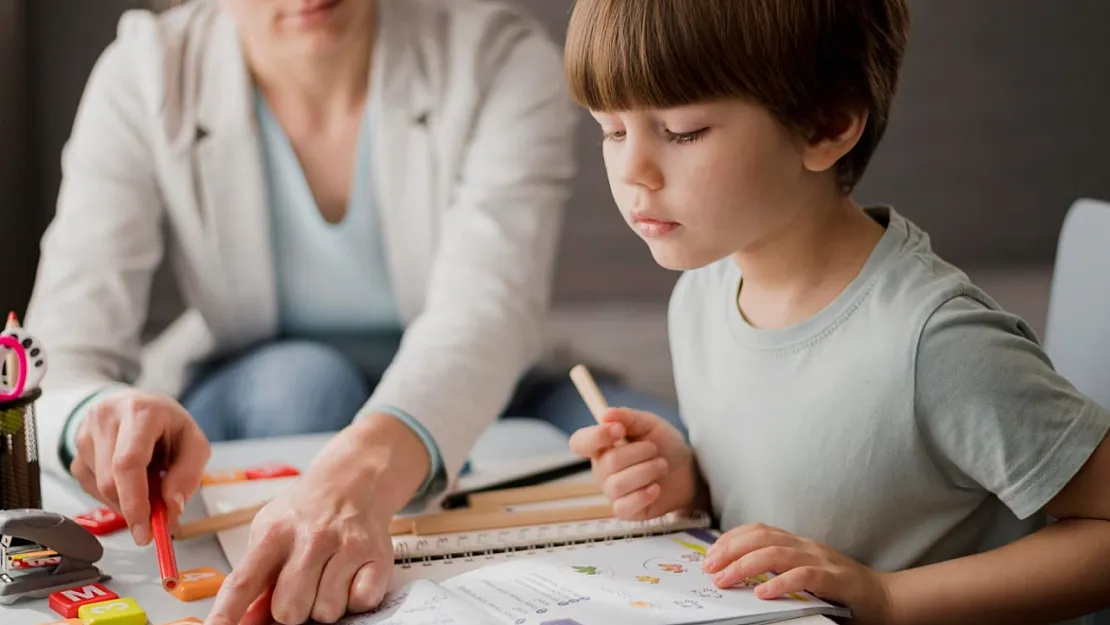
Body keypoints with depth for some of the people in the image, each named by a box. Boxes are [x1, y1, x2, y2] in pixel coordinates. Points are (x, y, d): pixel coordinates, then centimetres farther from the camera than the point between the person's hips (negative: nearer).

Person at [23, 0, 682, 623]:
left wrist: (358, 479, -59)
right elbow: (64, 348, -23)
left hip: (464, 407, 0)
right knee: (301, 380, -33)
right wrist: (98, 415, -50)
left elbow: (488, 308, -38)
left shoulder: (502, 60, -21)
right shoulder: (145, 77, -17)